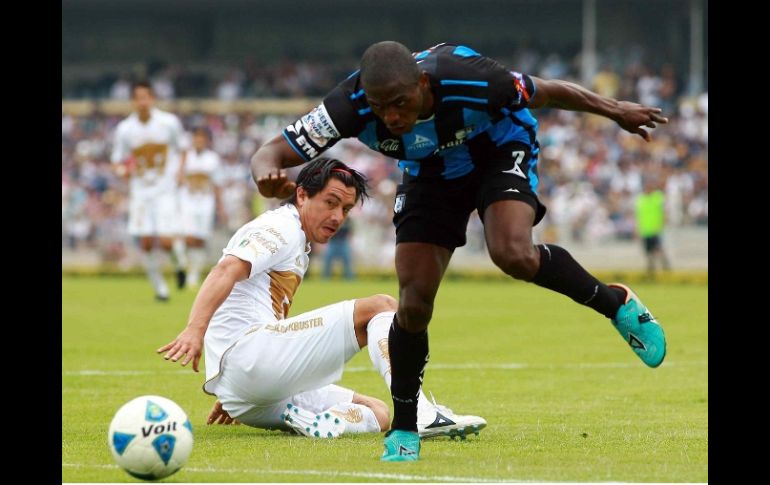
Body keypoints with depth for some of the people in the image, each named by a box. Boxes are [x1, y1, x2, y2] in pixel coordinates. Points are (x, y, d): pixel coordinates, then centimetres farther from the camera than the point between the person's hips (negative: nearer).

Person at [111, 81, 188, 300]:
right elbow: (118, 161, 6)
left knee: (166, 241, -13)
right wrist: (124, 170, -17)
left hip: (165, 190, -2)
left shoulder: (169, 123, -8)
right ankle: (159, 287, 18)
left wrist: (178, 171, -6)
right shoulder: (124, 129, -5)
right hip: (140, 192, 2)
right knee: (146, 243, -2)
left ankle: (180, 261, 22)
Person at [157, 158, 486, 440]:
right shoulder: (281, 228, -3)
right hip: (247, 357, -10)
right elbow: (227, 270, -20)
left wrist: (232, 397, 33)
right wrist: (194, 331, -36)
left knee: (377, 413, 9)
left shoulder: (296, 247, 28)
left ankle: (317, 422, -20)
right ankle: (420, 415, -30)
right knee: (379, 307, -12)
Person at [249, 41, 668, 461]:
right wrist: (268, 177, -56)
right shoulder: (351, 107, -33)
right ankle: (403, 430, 10)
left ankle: (614, 302, -4)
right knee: (413, 302, -8)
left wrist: (615, 111, -3)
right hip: (430, 173, 3)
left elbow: (546, 93, -19)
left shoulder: (469, 80, -38)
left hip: (500, 152, -3)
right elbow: (271, 153, -31)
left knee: (513, 255, -30)